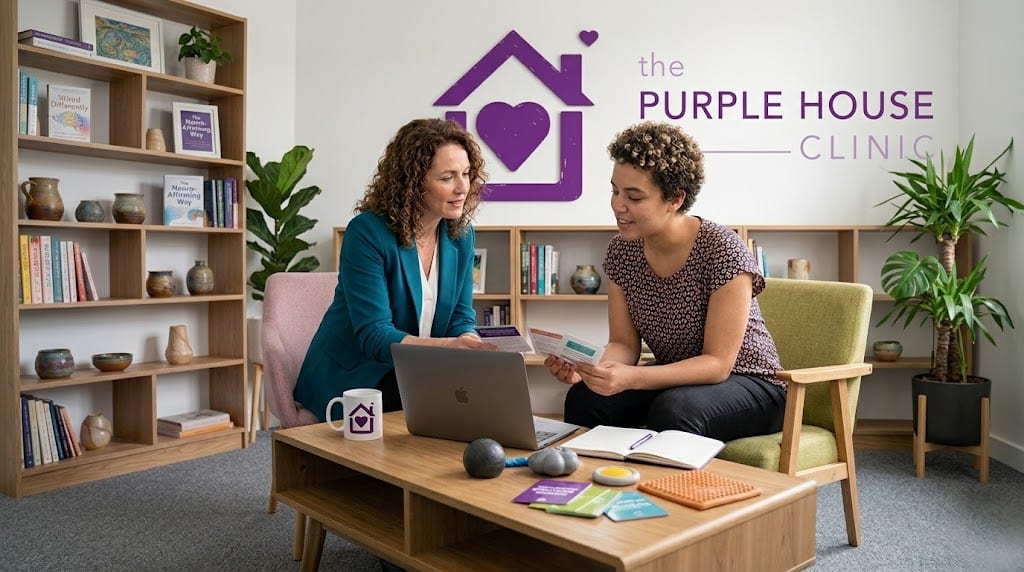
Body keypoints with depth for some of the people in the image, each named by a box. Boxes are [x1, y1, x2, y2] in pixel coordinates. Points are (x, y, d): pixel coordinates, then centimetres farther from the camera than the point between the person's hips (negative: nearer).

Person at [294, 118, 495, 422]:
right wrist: (449, 346, -40)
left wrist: (471, 343, -24)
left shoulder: (461, 235, -1)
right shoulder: (368, 233, -20)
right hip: (352, 377, -5)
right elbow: (374, 335, -25)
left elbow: (461, 316, 1)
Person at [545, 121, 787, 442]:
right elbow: (623, 343, -3)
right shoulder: (621, 251, -5)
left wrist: (630, 378, -36)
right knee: (584, 397, -22)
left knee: (671, 411, -35)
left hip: (747, 382, -4)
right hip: (673, 380, 5)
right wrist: (588, 368, -27)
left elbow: (717, 364, -22)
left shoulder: (722, 251, -21)